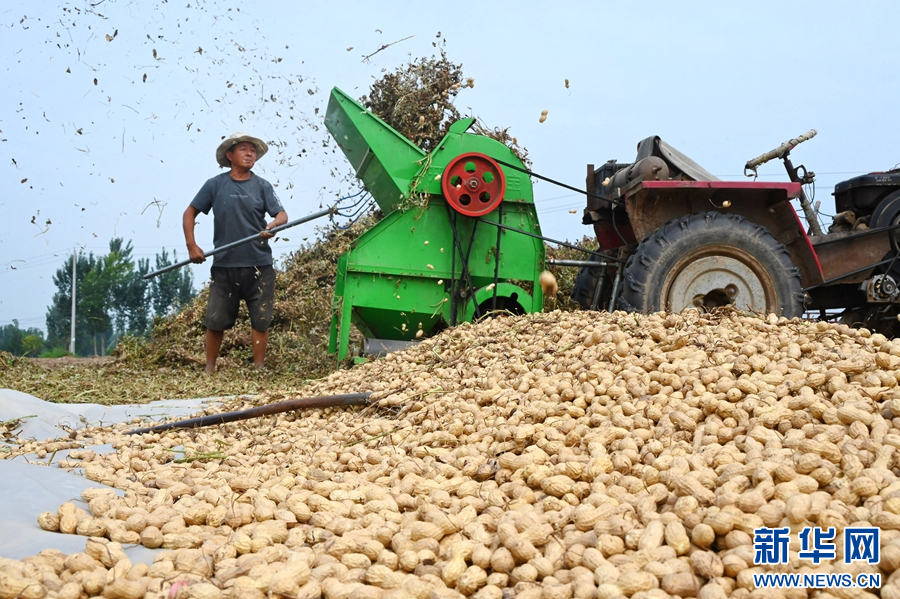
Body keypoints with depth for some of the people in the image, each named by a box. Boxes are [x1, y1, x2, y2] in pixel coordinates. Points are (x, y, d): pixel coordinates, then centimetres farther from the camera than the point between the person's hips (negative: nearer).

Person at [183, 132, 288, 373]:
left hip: (259, 265, 1)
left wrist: (273, 225, -26)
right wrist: (192, 246, -3)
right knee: (216, 320, 4)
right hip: (224, 265, 0)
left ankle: (259, 368, 14)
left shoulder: (262, 186, 5)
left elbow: (282, 214, -3)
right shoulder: (215, 185, 2)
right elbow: (190, 213, 8)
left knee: (260, 319, 3)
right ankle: (210, 367, 19)